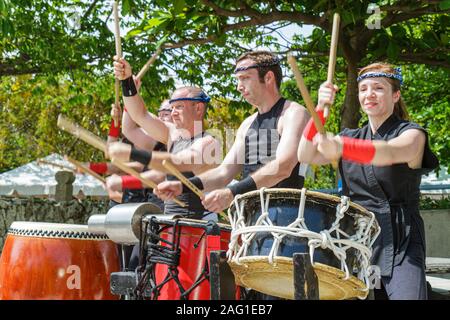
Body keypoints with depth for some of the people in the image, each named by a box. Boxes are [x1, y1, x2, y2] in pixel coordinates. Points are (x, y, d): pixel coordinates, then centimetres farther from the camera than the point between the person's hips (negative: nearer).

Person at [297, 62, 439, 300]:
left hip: (400, 245, -4)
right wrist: (320, 109, -14)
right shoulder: (351, 137, 15)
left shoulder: (411, 134, -3)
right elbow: (306, 156, 0)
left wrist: (340, 147, -45)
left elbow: (389, 153, -27)